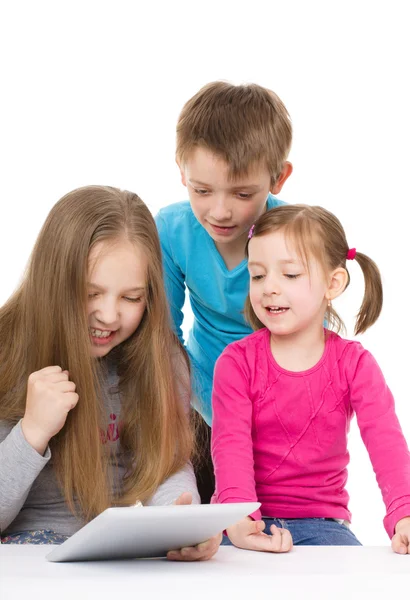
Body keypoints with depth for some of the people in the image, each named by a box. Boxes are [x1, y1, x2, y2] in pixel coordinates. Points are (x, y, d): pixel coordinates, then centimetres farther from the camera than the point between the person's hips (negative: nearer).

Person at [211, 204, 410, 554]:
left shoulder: (354, 364, -2)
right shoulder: (237, 361, -3)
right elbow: (231, 445, -16)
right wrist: (238, 519, -36)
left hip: (320, 521, 1)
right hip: (249, 518, 0)